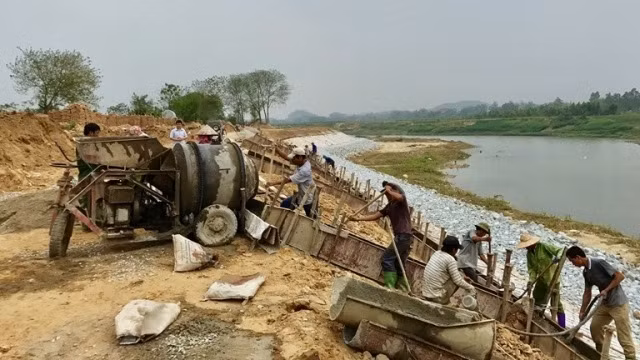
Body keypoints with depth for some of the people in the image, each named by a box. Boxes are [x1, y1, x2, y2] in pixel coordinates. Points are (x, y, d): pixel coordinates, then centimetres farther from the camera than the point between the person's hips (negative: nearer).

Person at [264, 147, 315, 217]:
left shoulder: (305, 170, -33)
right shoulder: (301, 162, -8)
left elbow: (288, 180, -32)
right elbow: (286, 156, -6)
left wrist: (273, 183, -30)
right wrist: (275, 148, -16)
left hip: (308, 197, -9)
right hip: (300, 194, 9)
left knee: (310, 217, 6)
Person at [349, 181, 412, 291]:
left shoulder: (401, 201, -2)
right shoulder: (389, 206, 20)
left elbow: (399, 197, -28)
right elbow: (375, 216, 18)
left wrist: (389, 190, -10)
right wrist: (358, 218, 13)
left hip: (404, 235, -9)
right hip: (401, 236, 9)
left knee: (387, 258, -9)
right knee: (398, 265, 10)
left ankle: (390, 286, -10)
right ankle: (403, 290, 12)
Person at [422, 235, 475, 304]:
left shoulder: (436, 253, 8)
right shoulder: (451, 260, -15)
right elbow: (458, 281, -11)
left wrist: (462, 277, 26)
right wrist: (471, 288, 5)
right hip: (437, 297, -8)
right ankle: (444, 300, 3)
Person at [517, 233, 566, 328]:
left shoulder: (543, 246, -19)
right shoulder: (529, 253, 1)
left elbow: (560, 250, -22)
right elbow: (531, 268, -2)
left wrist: (558, 257, -43)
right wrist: (531, 280, -16)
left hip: (552, 278, -8)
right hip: (541, 279, 8)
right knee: (537, 298, 20)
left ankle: (562, 327, 2)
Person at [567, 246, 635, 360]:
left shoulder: (599, 263, -19)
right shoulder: (586, 272, 6)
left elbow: (620, 276, -19)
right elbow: (587, 293, 12)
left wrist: (606, 290, -22)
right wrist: (582, 312, 11)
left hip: (618, 304, -9)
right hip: (605, 304, 9)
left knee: (624, 336, -5)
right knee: (595, 326, 11)